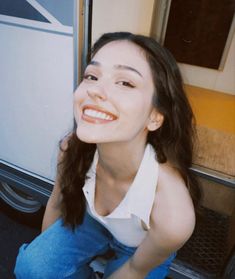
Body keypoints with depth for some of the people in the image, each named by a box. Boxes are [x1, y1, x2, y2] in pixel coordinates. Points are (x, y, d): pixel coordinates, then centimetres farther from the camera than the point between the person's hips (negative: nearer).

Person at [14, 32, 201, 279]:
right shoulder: (72, 148, -29)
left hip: (138, 249, -1)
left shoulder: (173, 216, -41)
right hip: (92, 219, 2)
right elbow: (56, 203, -7)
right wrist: (43, 249, 9)